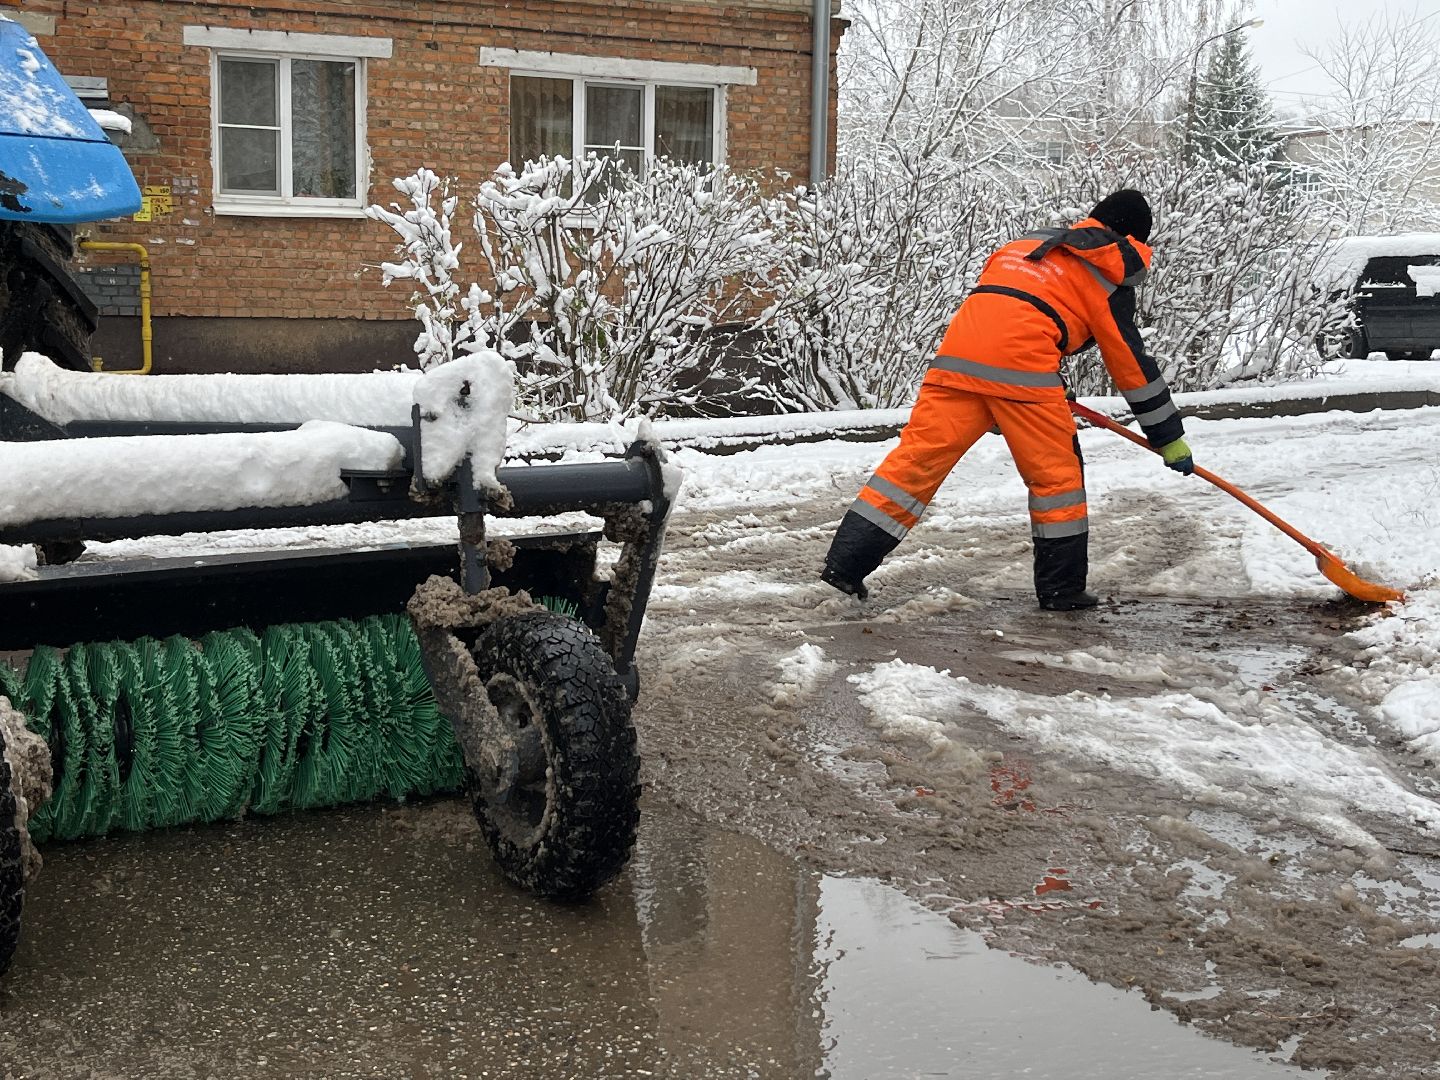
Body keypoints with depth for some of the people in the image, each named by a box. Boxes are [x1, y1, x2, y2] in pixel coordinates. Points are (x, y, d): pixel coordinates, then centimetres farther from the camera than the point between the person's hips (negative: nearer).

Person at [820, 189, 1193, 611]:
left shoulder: (1036, 241, 33)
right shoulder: (1110, 274, 14)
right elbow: (1130, 360, 13)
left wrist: (1052, 387, 51)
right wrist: (1170, 438, 20)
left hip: (958, 352, 6)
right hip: (1020, 363, -6)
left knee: (919, 455, 4)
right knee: (1056, 470, 9)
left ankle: (845, 560, -1)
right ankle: (1062, 587, 14)